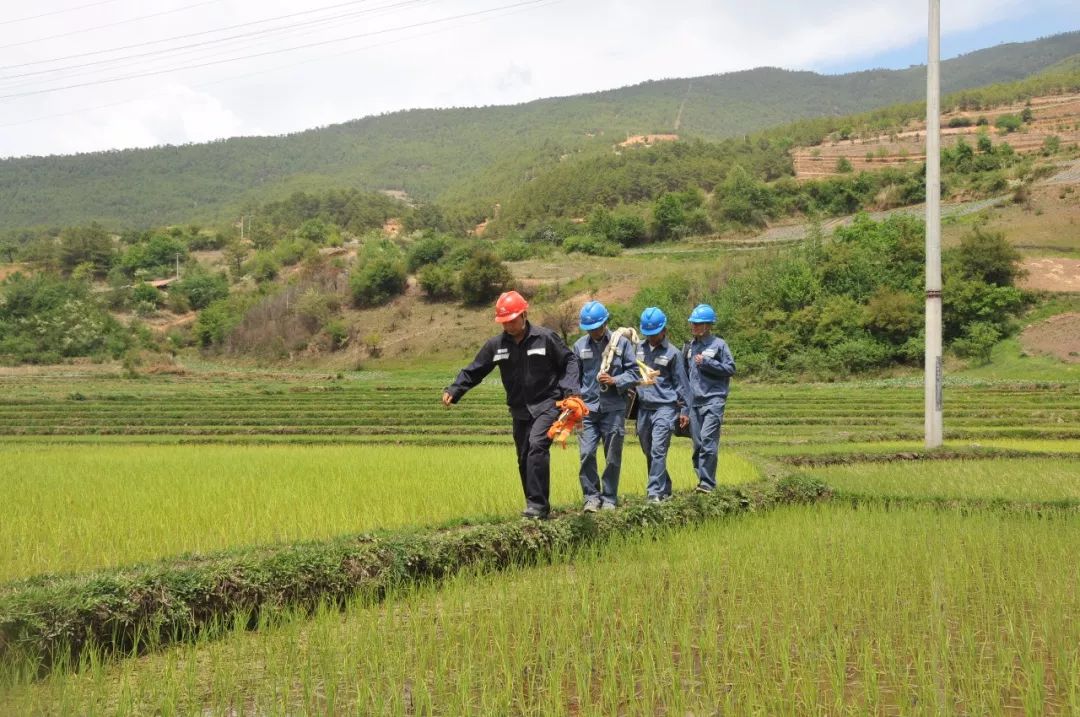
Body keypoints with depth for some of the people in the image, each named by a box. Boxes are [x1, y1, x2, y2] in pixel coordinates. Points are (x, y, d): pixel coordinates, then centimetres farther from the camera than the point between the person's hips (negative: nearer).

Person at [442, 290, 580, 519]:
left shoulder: (545, 338, -7)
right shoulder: (496, 345, 2)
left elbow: (569, 361, 1)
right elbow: (474, 371, 5)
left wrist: (570, 389, -13)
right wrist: (454, 391, -9)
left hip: (546, 405, -5)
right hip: (520, 410, 5)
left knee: (537, 446, -24)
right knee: (524, 460, 7)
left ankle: (537, 504, -23)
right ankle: (537, 508, 19)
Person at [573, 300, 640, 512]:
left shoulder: (622, 342, 1)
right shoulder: (580, 345, 7)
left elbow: (634, 372, 2)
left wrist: (615, 381, -14)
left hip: (614, 408, -1)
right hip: (588, 408, 1)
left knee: (613, 457, 5)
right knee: (587, 453, -9)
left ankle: (609, 499, 16)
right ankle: (592, 497, 2)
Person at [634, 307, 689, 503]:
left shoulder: (672, 353, -2)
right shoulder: (639, 348, 8)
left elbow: (680, 383, 2)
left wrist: (684, 410, 1)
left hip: (665, 407, -5)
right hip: (643, 407, 5)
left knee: (658, 450, -14)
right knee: (648, 452, 11)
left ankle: (655, 492, -15)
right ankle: (665, 488, 23)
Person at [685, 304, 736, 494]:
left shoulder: (719, 344, 0)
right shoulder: (690, 346, 17)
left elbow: (730, 369, -4)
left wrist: (706, 363, -12)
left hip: (713, 399, -6)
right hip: (694, 401, 6)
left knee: (708, 440, -15)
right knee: (697, 443, 5)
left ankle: (707, 483, -14)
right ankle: (701, 478, 13)